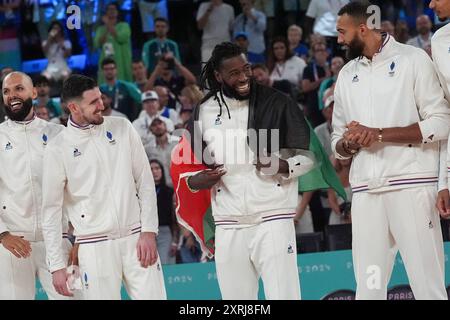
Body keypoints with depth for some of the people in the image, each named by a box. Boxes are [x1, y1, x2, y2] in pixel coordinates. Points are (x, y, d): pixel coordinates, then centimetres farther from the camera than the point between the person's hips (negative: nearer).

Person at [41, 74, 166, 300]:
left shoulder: (121, 128, 5)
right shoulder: (58, 149, -3)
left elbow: (145, 182, 7)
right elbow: (51, 210, 0)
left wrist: (149, 232, -2)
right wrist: (56, 265, -3)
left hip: (136, 239, 2)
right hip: (95, 246, -2)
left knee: (153, 295, -3)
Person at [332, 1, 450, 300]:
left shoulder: (412, 59, 2)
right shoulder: (347, 75, 20)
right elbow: (338, 140, 22)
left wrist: (379, 134, -13)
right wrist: (347, 144, -3)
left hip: (411, 184, -5)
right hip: (365, 190, 5)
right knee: (367, 288, 0)